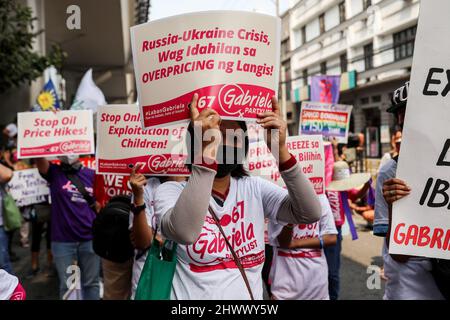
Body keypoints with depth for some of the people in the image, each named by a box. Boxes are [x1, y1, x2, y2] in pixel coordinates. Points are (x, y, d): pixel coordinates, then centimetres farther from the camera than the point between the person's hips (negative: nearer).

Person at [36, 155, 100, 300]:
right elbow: (39, 158, -19)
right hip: (62, 240, -1)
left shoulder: (91, 174, 3)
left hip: (89, 239, 1)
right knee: (66, 285, 9)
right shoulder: (54, 172, 0)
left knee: (91, 283, 12)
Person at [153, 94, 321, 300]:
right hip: (193, 294, -3)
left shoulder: (255, 188, 1)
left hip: (251, 294, 3)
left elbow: (310, 214, -12)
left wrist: (280, 150, -20)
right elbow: (183, 233, -31)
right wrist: (207, 151, -35)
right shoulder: (171, 191, -9)